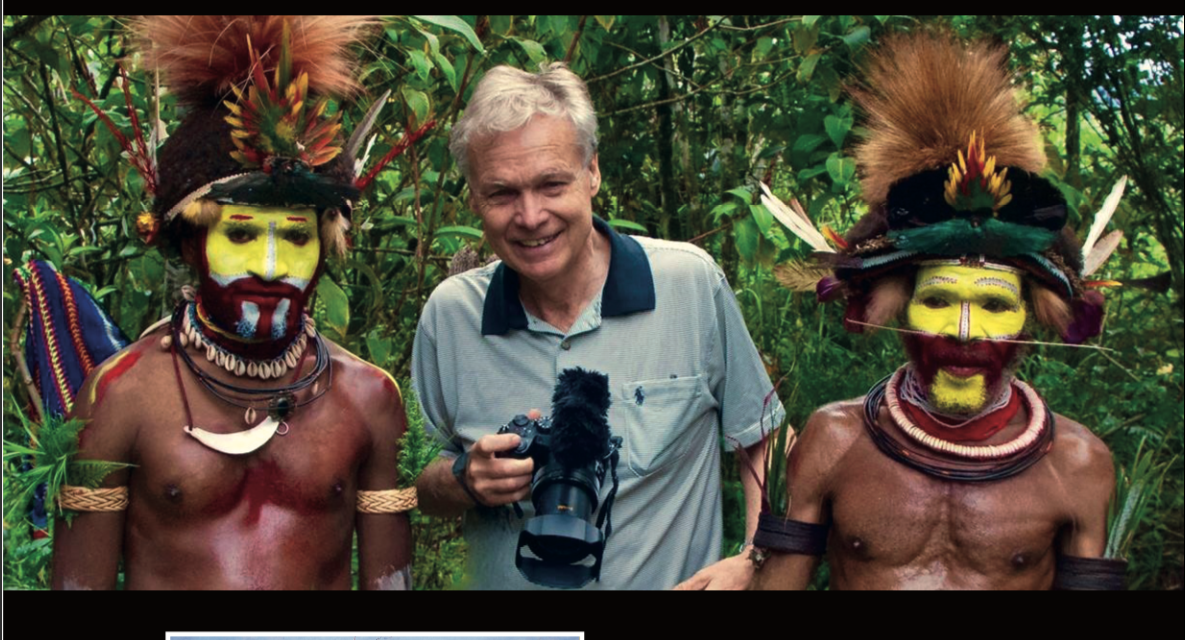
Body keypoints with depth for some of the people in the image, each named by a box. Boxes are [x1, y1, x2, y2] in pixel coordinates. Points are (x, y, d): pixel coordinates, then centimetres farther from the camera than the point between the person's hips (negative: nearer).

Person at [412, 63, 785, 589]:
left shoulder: (693, 283, -13)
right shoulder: (448, 314, -8)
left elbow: (767, 446, -3)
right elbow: (423, 488, 2)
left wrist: (752, 564, -18)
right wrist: (466, 482, -18)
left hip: (675, 579, -1)